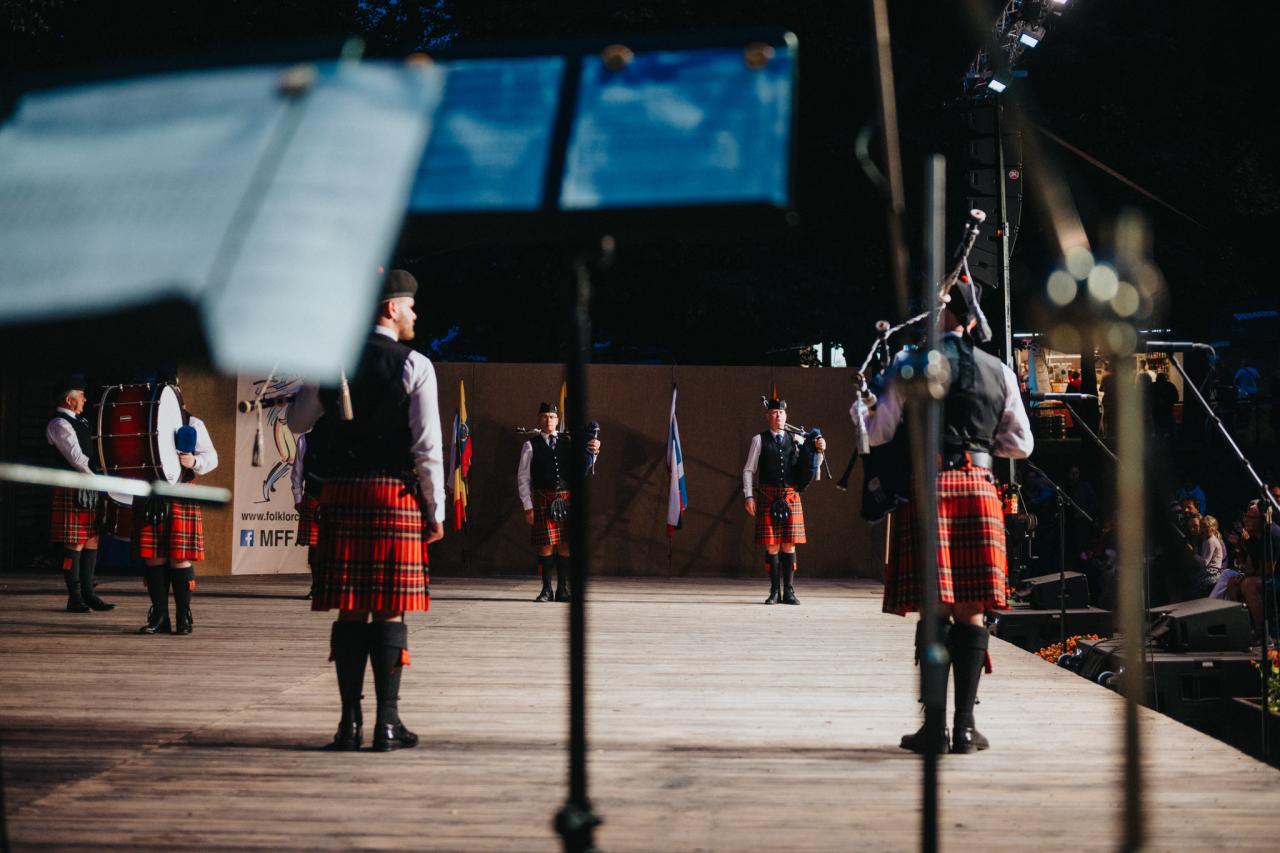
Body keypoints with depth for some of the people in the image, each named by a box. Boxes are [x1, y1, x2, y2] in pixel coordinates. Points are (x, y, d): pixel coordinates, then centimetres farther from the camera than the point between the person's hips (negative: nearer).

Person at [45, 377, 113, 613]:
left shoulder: (79, 421, 18)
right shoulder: (59, 425, -11)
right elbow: (76, 459, -17)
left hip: (89, 492, 9)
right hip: (72, 493, -9)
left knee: (91, 541, 9)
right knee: (75, 545, -6)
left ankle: (88, 594, 14)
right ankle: (75, 598, -1)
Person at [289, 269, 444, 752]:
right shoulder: (414, 365, -5)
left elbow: (296, 423, 15)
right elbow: (428, 446, -7)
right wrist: (436, 510, -1)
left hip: (341, 494, 4)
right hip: (395, 495, -3)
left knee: (349, 610, 6)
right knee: (390, 611, 1)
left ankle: (350, 721, 6)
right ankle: (387, 723, 1)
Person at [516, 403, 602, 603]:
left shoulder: (568, 442, 12)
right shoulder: (530, 446, 4)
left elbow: (582, 464, 6)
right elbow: (523, 478, 4)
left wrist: (592, 450, -16)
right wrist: (527, 506, -3)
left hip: (566, 500, 2)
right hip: (542, 501, -2)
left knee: (565, 545, 2)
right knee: (546, 545, -4)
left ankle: (563, 589, 9)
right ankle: (546, 589, 4)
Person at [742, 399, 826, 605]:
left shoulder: (796, 440, 9)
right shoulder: (759, 440, 4)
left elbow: (814, 466, 13)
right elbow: (748, 470, 5)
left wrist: (819, 450, -7)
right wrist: (748, 496, -3)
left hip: (791, 498, 2)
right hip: (768, 499, -2)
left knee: (789, 545, 1)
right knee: (772, 546, 0)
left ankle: (789, 591, 8)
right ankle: (775, 591, 8)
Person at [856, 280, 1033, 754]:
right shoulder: (999, 372, 10)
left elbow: (877, 432, 0)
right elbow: (1021, 445, 15)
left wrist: (859, 408, 21)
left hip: (928, 487, -2)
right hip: (979, 489, 2)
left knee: (935, 609, -1)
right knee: (971, 611, 4)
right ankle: (965, 726, 3)